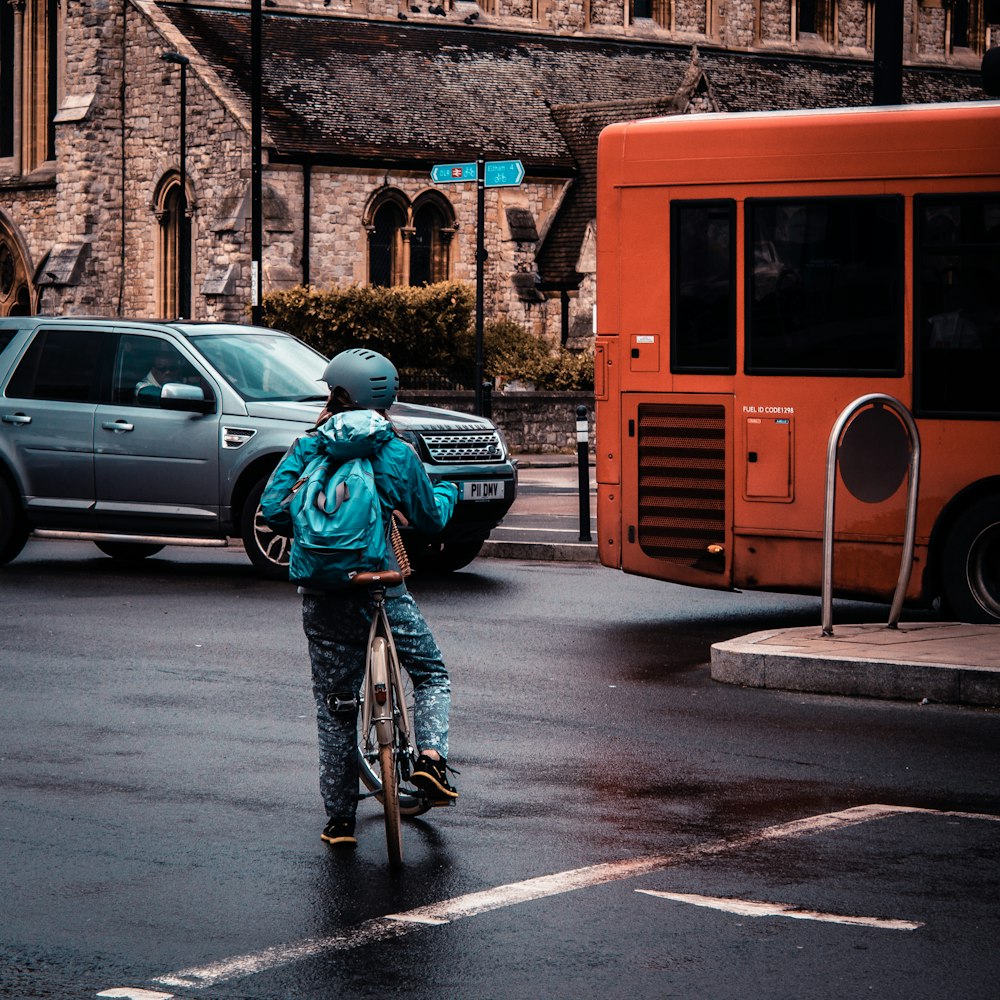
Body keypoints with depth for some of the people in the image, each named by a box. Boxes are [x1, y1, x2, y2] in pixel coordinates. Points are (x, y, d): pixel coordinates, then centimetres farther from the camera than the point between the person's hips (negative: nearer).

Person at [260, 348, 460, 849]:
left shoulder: (308, 449, 2)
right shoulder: (397, 454, -3)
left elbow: (274, 510, 3)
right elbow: (429, 518, 9)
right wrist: (448, 491, 30)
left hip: (322, 597, 2)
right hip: (382, 593, -2)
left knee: (334, 709, 11)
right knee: (432, 675, 20)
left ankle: (339, 817, 12)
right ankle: (430, 755, -4)